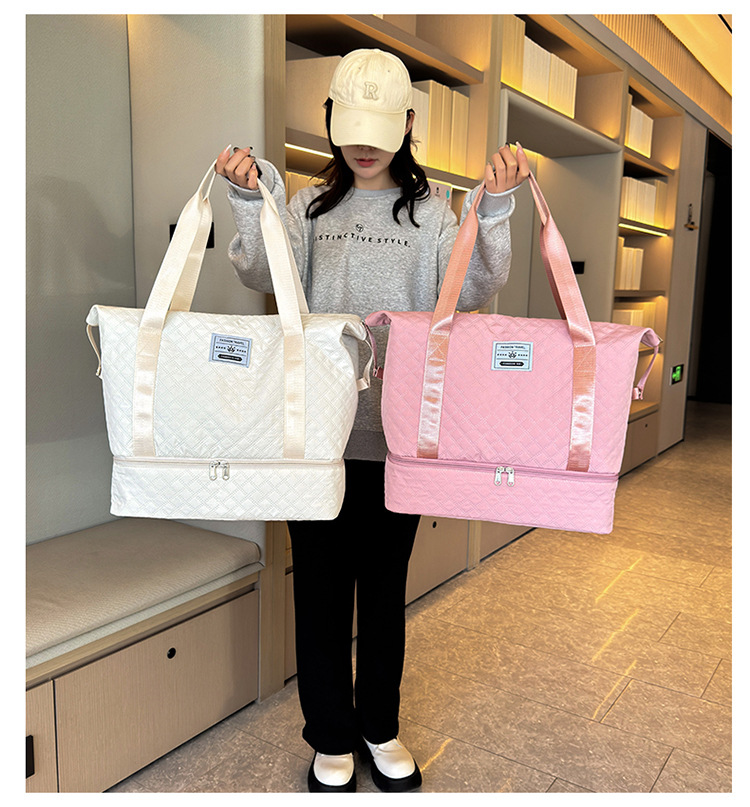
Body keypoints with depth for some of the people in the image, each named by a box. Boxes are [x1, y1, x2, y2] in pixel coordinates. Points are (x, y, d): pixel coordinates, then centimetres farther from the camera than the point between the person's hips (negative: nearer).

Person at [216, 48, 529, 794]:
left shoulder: (430, 213, 6)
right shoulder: (309, 207, 8)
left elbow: (473, 291, -8)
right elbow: (264, 276, -7)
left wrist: (494, 208, -21)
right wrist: (252, 202, -24)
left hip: (398, 430, 0)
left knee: (385, 586, 13)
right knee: (321, 585, 9)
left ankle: (380, 728, 35)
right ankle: (330, 737, 30)